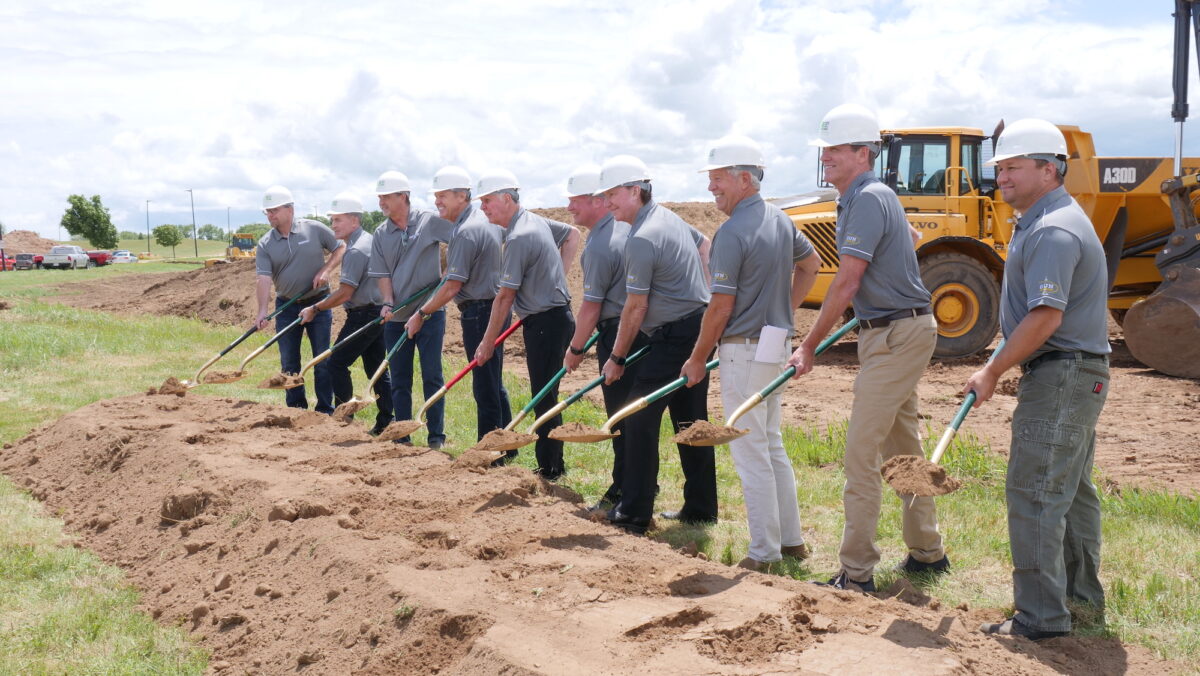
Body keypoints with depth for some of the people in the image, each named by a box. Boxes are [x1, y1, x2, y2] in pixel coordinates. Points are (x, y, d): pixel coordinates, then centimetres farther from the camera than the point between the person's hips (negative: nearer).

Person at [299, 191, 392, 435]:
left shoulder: (355, 250, -17)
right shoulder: (370, 240, 14)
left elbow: (345, 293, -20)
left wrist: (315, 309, -11)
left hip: (362, 316, -10)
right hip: (377, 312, 10)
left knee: (336, 363, -3)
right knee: (376, 369, 11)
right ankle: (386, 422, 12)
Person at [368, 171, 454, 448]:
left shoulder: (429, 222, -6)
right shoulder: (381, 234, 7)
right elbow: (382, 274, 5)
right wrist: (387, 303, -11)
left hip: (429, 313, -4)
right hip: (396, 317, 4)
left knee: (432, 376, -2)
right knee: (399, 380, 8)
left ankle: (436, 437, 5)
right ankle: (402, 438, 17)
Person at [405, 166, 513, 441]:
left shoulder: (466, 231, -18)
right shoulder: (485, 220, 12)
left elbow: (453, 286, -19)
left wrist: (421, 313, -10)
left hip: (479, 312, -10)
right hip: (495, 308, 10)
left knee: (485, 388, -4)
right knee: (495, 385, 16)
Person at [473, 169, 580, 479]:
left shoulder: (518, 237, -19)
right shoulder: (536, 221, 10)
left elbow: (505, 296, -17)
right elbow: (572, 235, 27)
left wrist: (488, 342, -9)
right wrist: (555, 277, 18)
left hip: (545, 322, -10)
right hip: (555, 316, 10)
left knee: (544, 397, -5)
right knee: (545, 395, 14)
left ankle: (550, 470, 1)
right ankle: (551, 464, 21)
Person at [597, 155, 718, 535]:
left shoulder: (641, 239, -17)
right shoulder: (671, 218, 13)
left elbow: (636, 307, -15)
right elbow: (701, 246, 28)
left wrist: (617, 358, -5)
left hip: (674, 337, -10)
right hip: (700, 328, 10)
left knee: (640, 418, -5)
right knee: (691, 422, 13)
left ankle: (634, 514, -3)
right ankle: (700, 509, 20)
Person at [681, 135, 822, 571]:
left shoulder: (732, 232, -18)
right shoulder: (780, 220, 9)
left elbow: (721, 308, -17)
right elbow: (811, 265, 25)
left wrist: (698, 360, -7)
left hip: (744, 350, -9)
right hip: (776, 345, 9)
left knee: (750, 452, -1)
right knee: (772, 445, 17)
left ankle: (765, 553, 5)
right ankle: (791, 540, 24)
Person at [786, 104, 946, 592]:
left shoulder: (868, 199, -17)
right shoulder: (862, 198, 14)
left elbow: (846, 283, -21)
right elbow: (911, 238, 33)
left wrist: (809, 346, -16)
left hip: (896, 334, -11)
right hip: (900, 331, 11)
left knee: (861, 451, -10)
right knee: (904, 447, 17)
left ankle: (856, 574, -5)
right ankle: (927, 553, 29)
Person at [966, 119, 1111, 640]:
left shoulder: (1054, 231, -19)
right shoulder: (1042, 222, 16)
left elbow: (1046, 317, -26)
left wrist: (992, 372, -19)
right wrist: (1004, 361, 23)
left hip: (1061, 376, -11)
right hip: (1078, 374, 11)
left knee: (1034, 493, -9)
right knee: (1071, 488, 20)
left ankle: (1041, 616, -5)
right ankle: (1081, 593, 33)